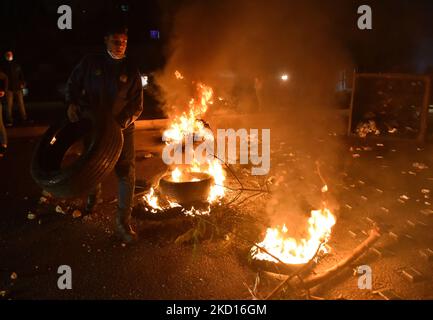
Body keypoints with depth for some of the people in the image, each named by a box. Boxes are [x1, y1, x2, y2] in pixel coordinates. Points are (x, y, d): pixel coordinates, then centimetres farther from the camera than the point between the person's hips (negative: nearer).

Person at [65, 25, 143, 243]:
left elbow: (137, 105, -5)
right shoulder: (90, 63, -3)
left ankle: (123, 223, 2)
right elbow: (73, 84, 10)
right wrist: (71, 103, -9)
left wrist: (123, 123, -20)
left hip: (122, 129, -1)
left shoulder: (130, 70, -4)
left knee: (127, 174, -8)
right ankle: (93, 197, 53)